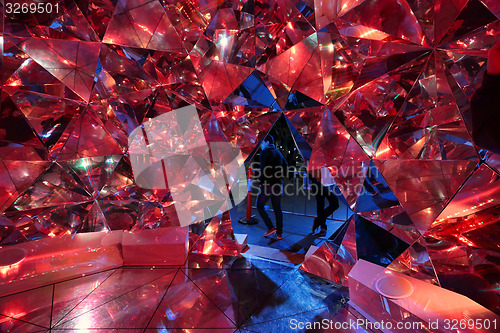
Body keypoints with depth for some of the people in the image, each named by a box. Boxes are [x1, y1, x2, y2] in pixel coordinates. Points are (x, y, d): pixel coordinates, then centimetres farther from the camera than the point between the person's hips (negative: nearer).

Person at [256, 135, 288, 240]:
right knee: (277, 208, 12)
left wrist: (260, 180, -10)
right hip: (277, 184, 7)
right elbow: (285, 167, 17)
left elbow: (264, 168, -19)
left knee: (260, 205, 10)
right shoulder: (278, 153, 15)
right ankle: (279, 233, 16)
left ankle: (270, 227, 4)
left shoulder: (264, 152, -8)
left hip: (267, 184, -7)